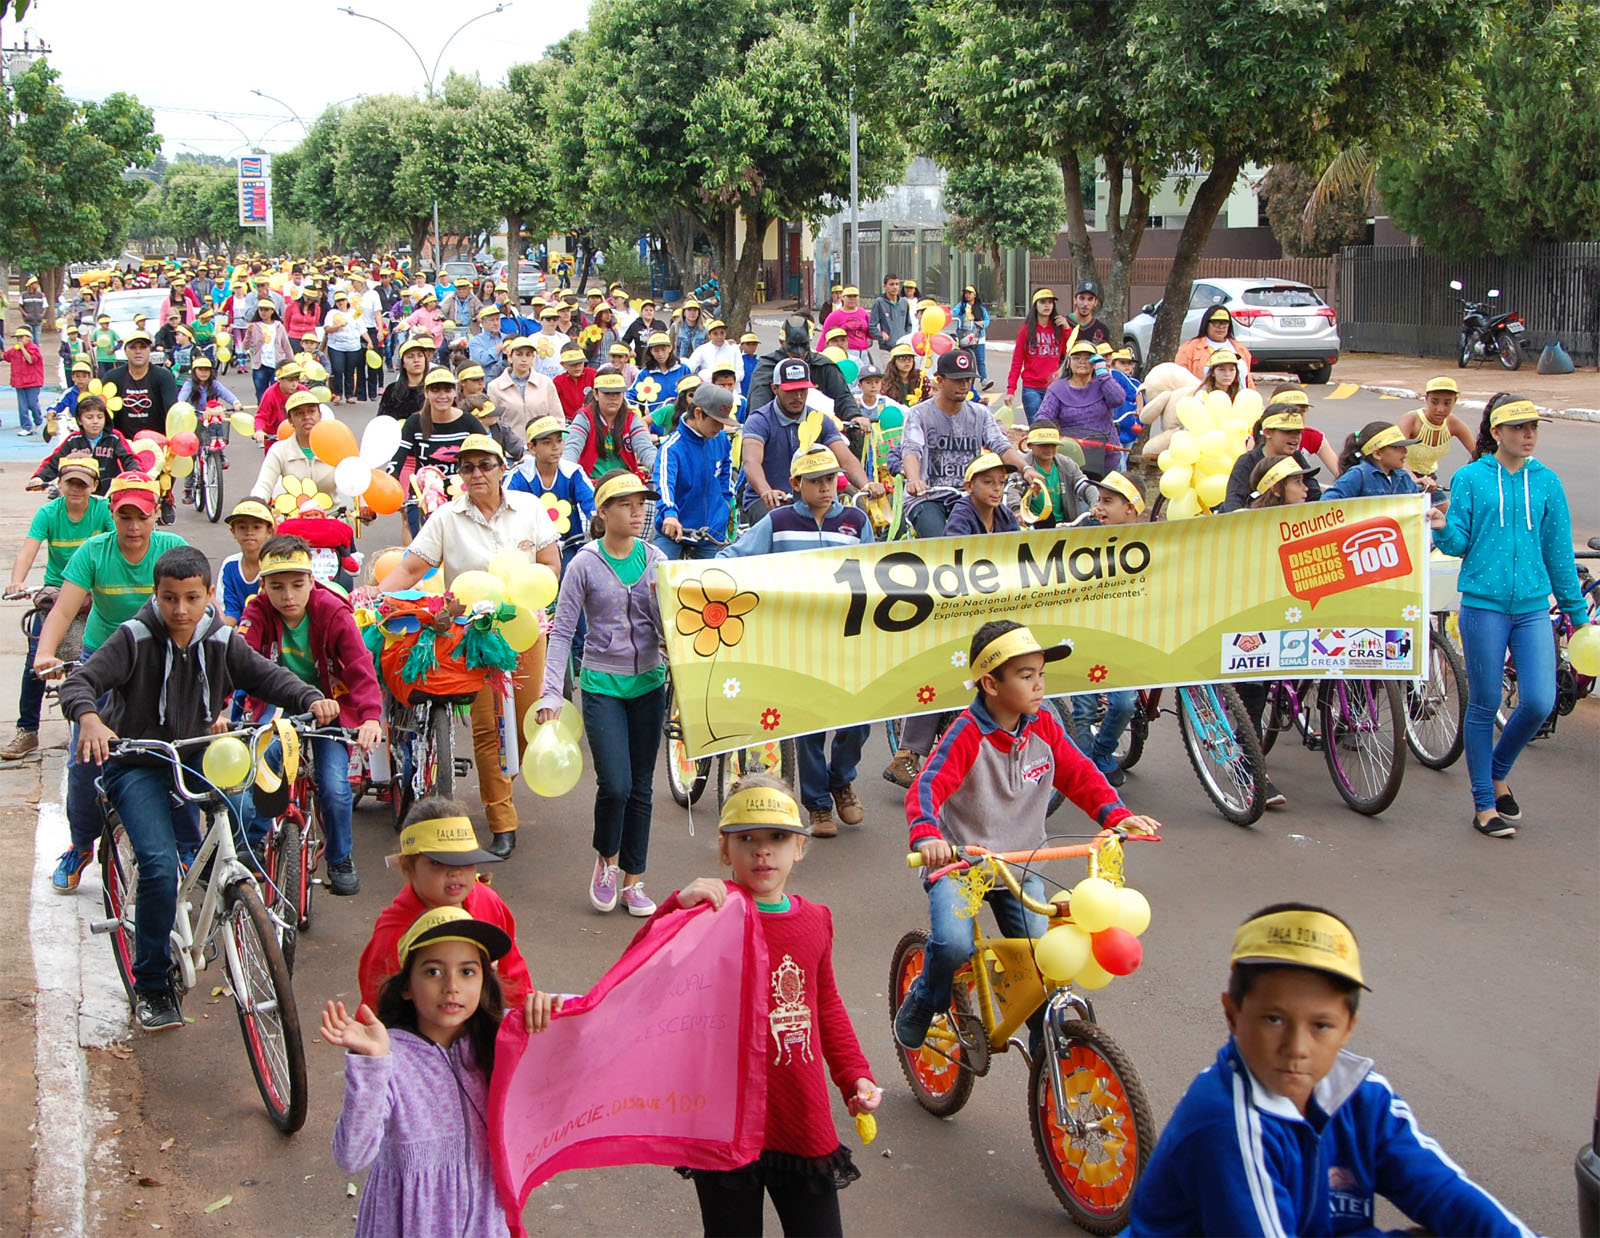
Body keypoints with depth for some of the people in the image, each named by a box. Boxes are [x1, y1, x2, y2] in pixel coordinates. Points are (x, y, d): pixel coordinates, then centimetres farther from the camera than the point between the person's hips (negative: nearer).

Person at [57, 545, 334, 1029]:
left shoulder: (220, 642, -2)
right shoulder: (135, 638, -12)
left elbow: (267, 676, -4)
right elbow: (80, 681, -20)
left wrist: (311, 699, -25)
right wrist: (90, 719, -43)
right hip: (135, 766, -5)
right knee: (160, 863, -22)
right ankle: (149, 988, -7)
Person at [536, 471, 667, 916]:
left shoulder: (655, 559, 4)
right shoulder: (585, 564, -5)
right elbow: (562, 632, -6)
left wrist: (662, 597, -15)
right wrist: (551, 693, -14)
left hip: (649, 683, 3)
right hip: (602, 683, -3)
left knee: (641, 785, 8)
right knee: (615, 784, -13)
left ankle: (633, 882, 19)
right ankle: (606, 859, 16)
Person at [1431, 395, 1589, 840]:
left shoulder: (1545, 482, 7)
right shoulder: (1470, 478, 0)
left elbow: (1558, 550, 12)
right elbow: (1459, 542, 0)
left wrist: (1576, 610, 14)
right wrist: (1442, 528, -23)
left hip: (1533, 607, 2)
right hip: (1484, 605, -2)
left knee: (1539, 702, -6)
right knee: (1484, 704, 3)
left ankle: (1499, 772, 22)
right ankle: (1484, 803, 16)